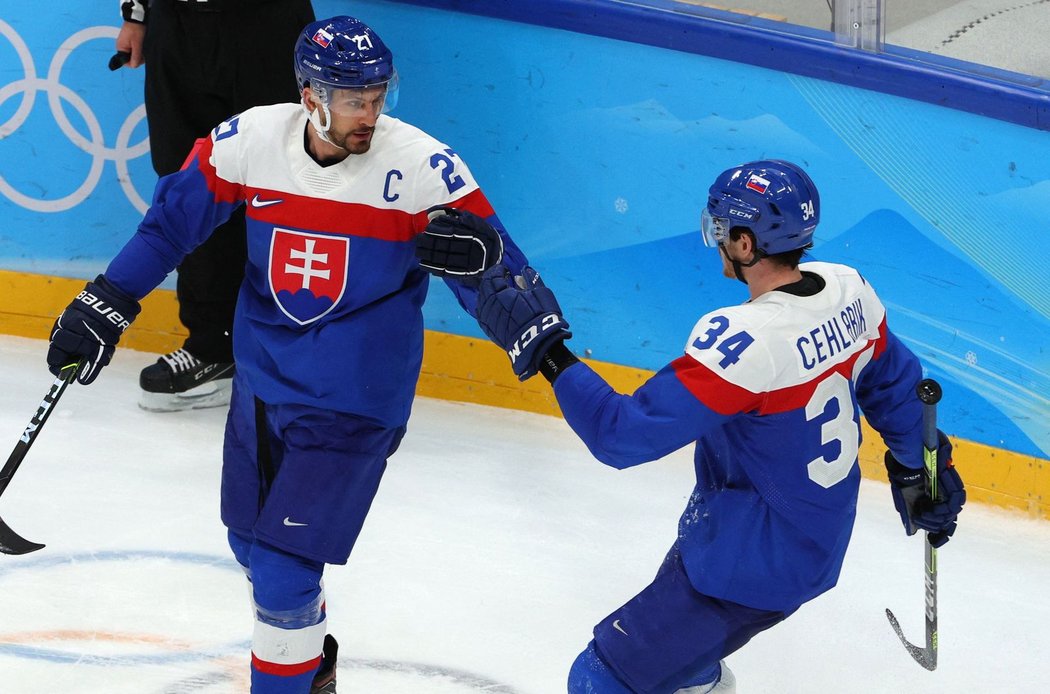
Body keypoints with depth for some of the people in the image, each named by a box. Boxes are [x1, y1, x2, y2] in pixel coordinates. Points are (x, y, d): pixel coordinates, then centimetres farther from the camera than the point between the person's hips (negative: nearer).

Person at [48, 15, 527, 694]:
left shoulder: (422, 166, -19)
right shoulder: (253, 140, -10)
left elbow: (499, 279, -16)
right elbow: (173, 219, 5)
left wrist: (478, 252, -39)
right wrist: (104, 306, 4)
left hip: (353, 403, -5)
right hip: (262, 381, 5)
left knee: (282, 571, -8)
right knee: (254, 544, 22)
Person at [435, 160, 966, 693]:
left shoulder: (744, 340, -32)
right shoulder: (848, 290, -7)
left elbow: (623, 434, -30)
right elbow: (895, 383, 11)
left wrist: (542, 346, -23)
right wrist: (920, 470, 28)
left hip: (749, 565, -9)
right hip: (819, 544, 9)